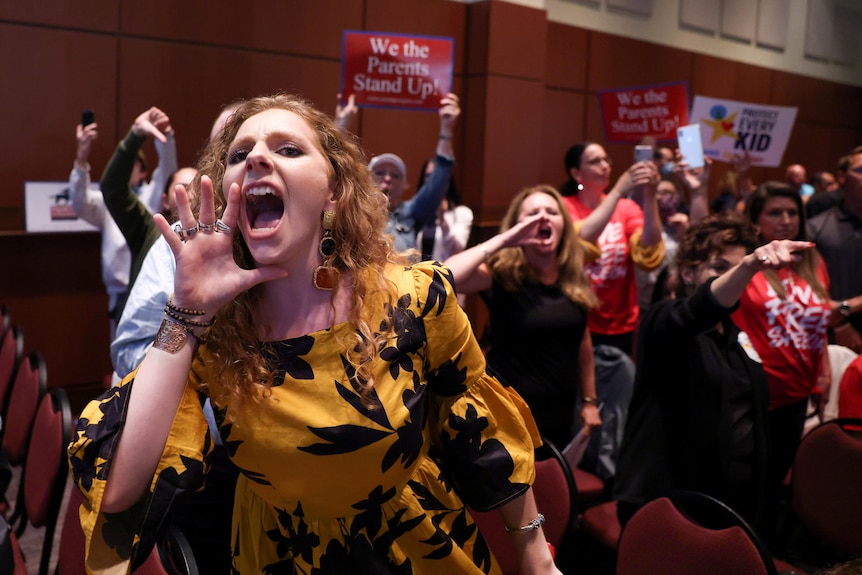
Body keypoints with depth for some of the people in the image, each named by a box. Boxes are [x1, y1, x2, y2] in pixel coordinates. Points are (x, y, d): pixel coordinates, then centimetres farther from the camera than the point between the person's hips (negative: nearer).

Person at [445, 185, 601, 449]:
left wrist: (589, 401, 17)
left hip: (560, 420, 5)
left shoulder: (574, 281, 3)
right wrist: (502, 240, -25)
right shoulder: (502, 275, -12)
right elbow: (444, 277, -30)